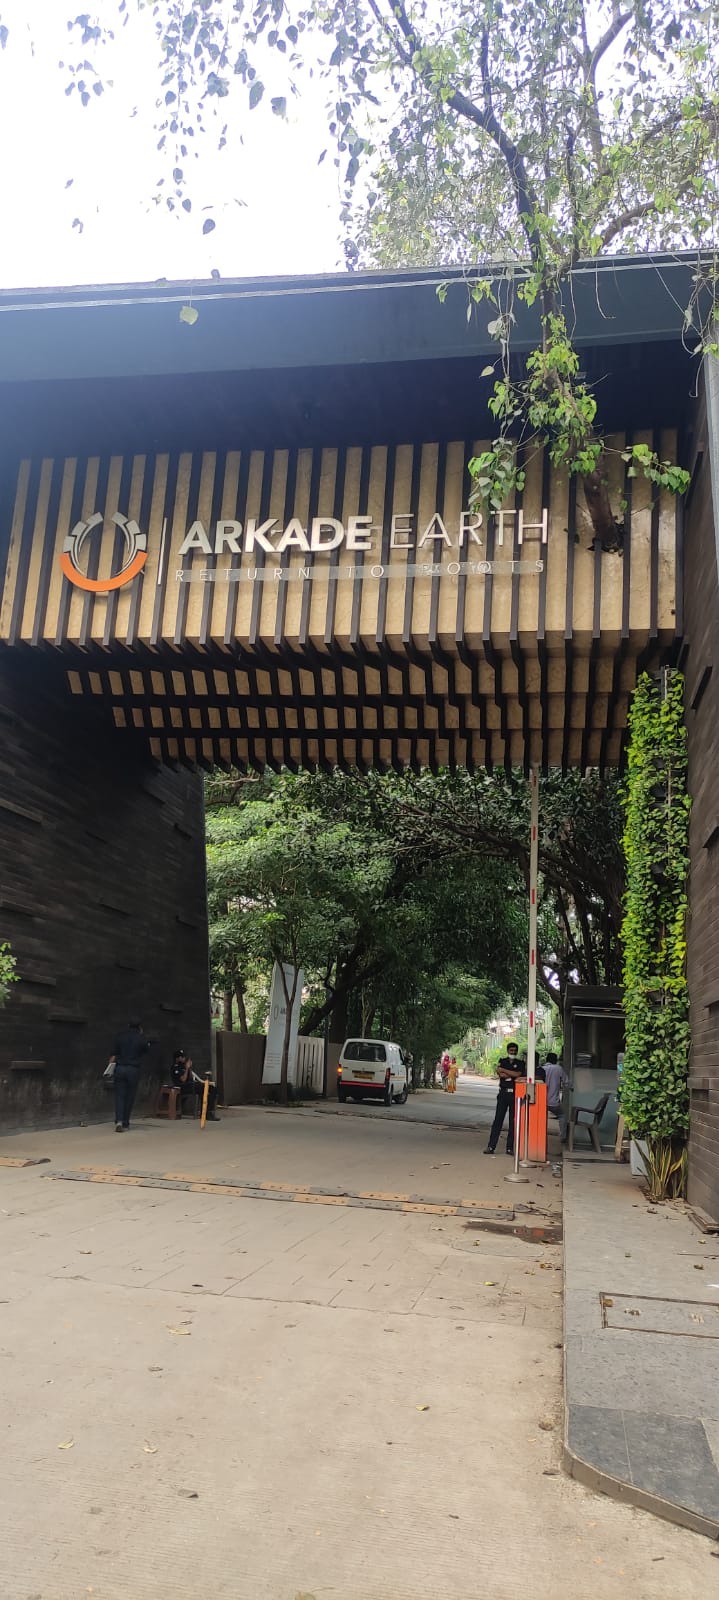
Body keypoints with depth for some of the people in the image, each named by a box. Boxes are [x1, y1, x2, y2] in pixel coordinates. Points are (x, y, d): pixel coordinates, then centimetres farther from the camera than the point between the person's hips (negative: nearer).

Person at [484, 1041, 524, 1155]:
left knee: (513, 1121, 2)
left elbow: (518, 1074, -10)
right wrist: (513, 1075, -11)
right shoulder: (502, 1061, 11)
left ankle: (510, 1148, 8)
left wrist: (504, 1070, -5)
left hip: (515, 1094, 0)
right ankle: (491, 1146, -2)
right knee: (498, 1120, -2)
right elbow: (500, 1075, -5)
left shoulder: (520, 1063, 8)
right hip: (503, 1093, 0)